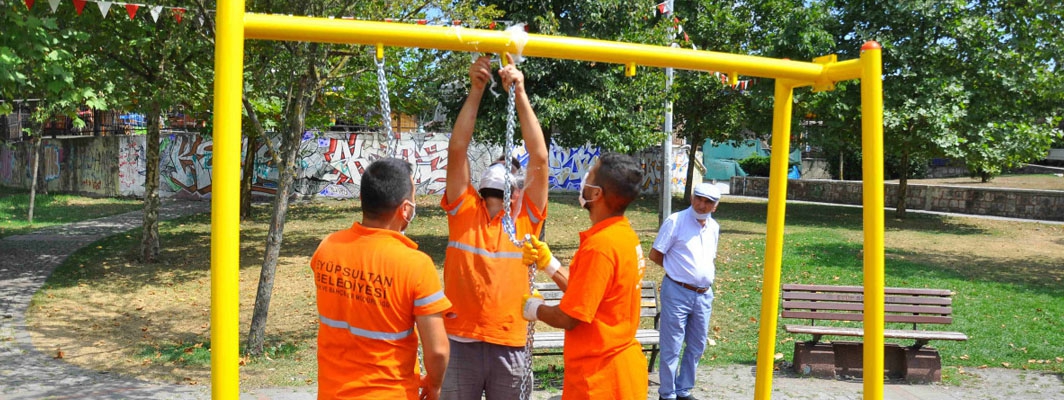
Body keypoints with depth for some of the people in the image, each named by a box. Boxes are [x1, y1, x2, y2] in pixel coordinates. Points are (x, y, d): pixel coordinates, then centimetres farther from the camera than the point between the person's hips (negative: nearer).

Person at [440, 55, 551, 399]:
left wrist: (519, 93, -10)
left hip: (509, 344, 0)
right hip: (460, 340, 0)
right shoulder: (464, 209, 4)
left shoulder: (526, 217, 3)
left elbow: (539, 156, -7)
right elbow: (457, 149, -6)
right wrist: (476, 90, -10)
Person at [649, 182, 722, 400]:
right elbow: (655, 255, -7)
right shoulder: (675, 221, -10)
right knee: (671, 348, -1)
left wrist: (706, 274, 7)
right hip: (677, 293, -6)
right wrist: (677, 269, 0)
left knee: (697, 347, 15)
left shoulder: (713, 227, 10)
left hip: (704, 295, 6)